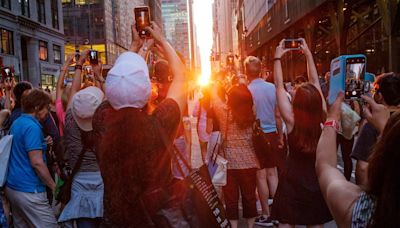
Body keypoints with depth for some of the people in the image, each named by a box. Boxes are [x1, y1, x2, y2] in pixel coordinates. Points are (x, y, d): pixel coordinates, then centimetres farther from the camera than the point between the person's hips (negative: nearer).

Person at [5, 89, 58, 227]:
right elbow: (37, 163, -23)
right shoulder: (32, 127, -18)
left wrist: (42, 144, 11)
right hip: (29, 190, -10)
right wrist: (53, 186, -12)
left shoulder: (17, 123, 11)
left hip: (12, 186, 10)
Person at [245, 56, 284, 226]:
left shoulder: (247, 91, -12)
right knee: (272, 173, 13)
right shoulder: (272, 88, 0)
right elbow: (278, 115, 5)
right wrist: (280, 136, 15)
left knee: (261, 176, 5)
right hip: (272, 135, 4)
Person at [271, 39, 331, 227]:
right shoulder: (323, 118, -10)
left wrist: (277, 58, 1)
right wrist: (308, 54, 8)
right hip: (317, 180, 3)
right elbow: (315, 82, 0)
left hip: (292, 180, -2)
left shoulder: (291, 120, -16)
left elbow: (279, 87, -8)